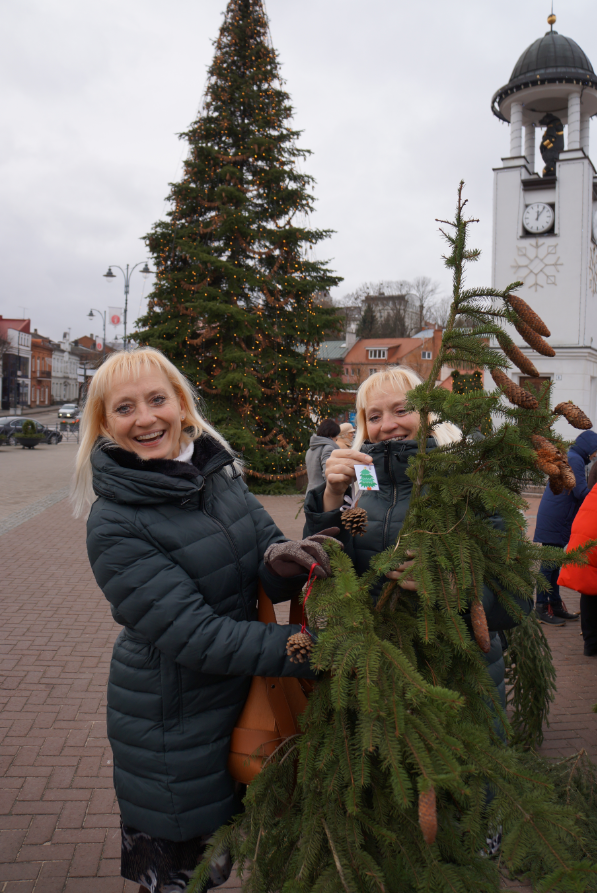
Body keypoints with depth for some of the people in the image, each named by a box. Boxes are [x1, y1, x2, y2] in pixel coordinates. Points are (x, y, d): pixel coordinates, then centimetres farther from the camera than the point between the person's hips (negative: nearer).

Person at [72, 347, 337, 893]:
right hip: (171, 728, -5)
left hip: (241, 698, 5)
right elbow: (193, 635, -27)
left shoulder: (217, 471, -5)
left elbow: (265, 583, -2)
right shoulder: (113, 525, -22)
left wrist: (281, 563, -26)